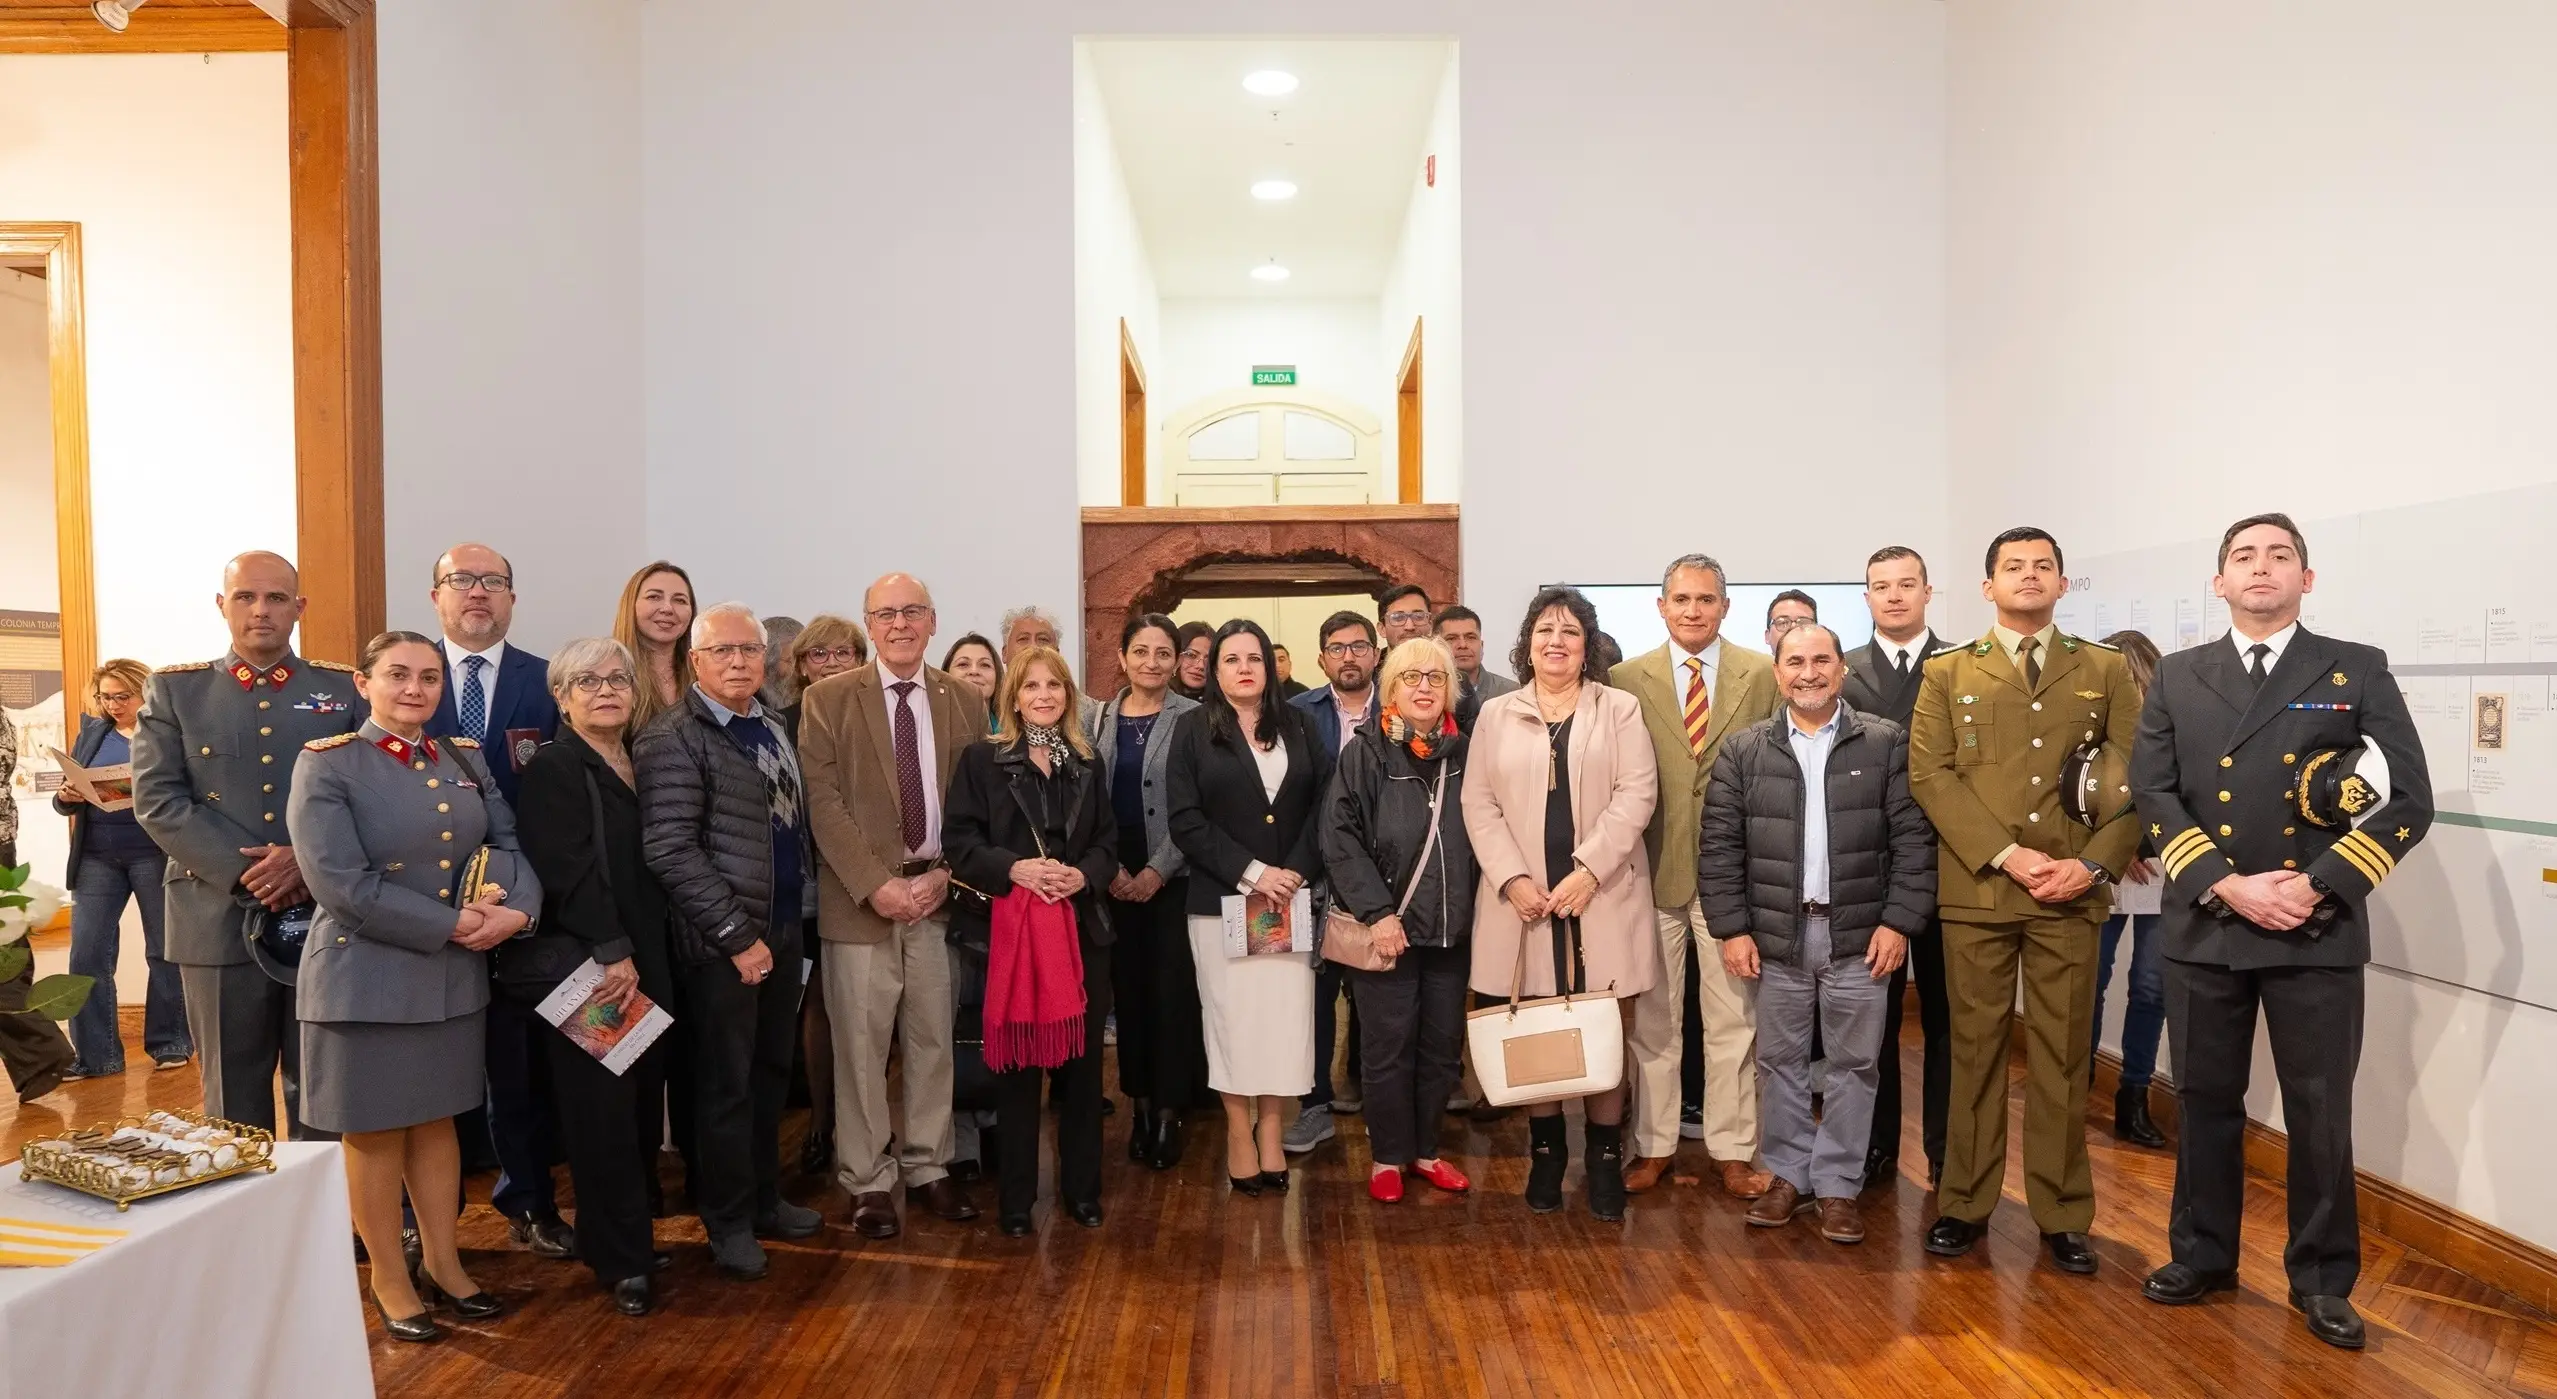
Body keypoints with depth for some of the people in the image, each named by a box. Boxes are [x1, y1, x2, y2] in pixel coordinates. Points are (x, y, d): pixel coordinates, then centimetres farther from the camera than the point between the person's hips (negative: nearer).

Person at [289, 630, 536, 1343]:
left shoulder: (467, 759, 7)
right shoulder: (327, 764, -10)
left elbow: (513, 845, 4)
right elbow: (343, 887, -19)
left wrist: (516, 909, -17)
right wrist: (452, 924, -20)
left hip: (455, 976, 5)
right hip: (365, 976, -5)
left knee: (437, 1120, 16)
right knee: (375, 1133, 9)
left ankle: (442, 1265, 29)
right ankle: (389, 1281, 25)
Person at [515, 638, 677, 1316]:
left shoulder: (643, 764, 14)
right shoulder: (551, 769, -7)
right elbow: (570, 871, -15)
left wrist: (642, 961, 7)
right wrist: (614, 954, -17)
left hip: (647, 964, 6)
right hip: (587, 967, -6)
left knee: (642, 1104, 10)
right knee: (603, 1114, -1)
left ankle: (629, 1231, 25)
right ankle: (622, 1260, 9)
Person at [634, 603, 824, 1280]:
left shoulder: (772, 727, 11)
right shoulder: (674, 739, -12)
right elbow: (670, 851, -18)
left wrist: (792, 918, 10)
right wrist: (737, 934, -18)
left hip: (781, 931, 7)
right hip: (723, 943, -7)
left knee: (771, 1072, 17)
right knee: (727, 1083, 5)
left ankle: (764, 1197, 32)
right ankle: (729, 1220, 20)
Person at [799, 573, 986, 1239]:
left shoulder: (964, 701, 8)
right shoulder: (828, 698, -1)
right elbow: (823, 799, -7)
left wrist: (946, 874, -6)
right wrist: (876, 884, -14)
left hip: (938, 894, 3)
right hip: (862, 897, -3)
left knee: (933, 1040, 10)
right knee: (861, 1045, 3)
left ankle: (928, 1166, 24)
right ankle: (867, 1180, 16)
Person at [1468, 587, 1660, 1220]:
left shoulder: (1620, 709, 6)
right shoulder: (1496, 715, 10)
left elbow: (1636, 794, -3)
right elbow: (1479, 803, 5)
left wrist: (1588, 870, -13)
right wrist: (1512, 878, -8)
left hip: (1603, 896, -1)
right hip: (1524, 898, 1)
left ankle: (1606, 1157, 12)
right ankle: (1546, 1153, 17)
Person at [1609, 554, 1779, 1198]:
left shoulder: (1761, 674, 2)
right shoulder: (1626, 679, 2)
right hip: (1653, 871, 0)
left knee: (1733, 1018, 8)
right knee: (1652, 1018, 10)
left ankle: (1732, 1150, 21)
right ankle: (1653, 1145, 22)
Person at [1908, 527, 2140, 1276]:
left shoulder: (2105, 671, 10)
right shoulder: (1947, 674, 7)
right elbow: (1928, 774, -4)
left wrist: (2094, 863, -10)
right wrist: (2006, 854, -13)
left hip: (2071, 893, 1)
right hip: (1976, 890, -1)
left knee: (2062, 1056, 6)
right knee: (1975, 1051, 6)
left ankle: (2061, 1214, 17)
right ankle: (1964, 1205, 16)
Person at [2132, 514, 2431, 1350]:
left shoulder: (2358, 672, 3)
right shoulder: (2178, 678, 8)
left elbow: (2410, 800, -2)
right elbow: (2151, 794, 1)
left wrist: (2318, 884, -13)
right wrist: (2226, 885, -11)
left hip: (2320, 931, -1)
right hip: (2205, 926, 2)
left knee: (2320, 1116, 7)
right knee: (2205, 1104, 12)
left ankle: (2321, 1280, 24)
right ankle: (2203, 1256, 27)